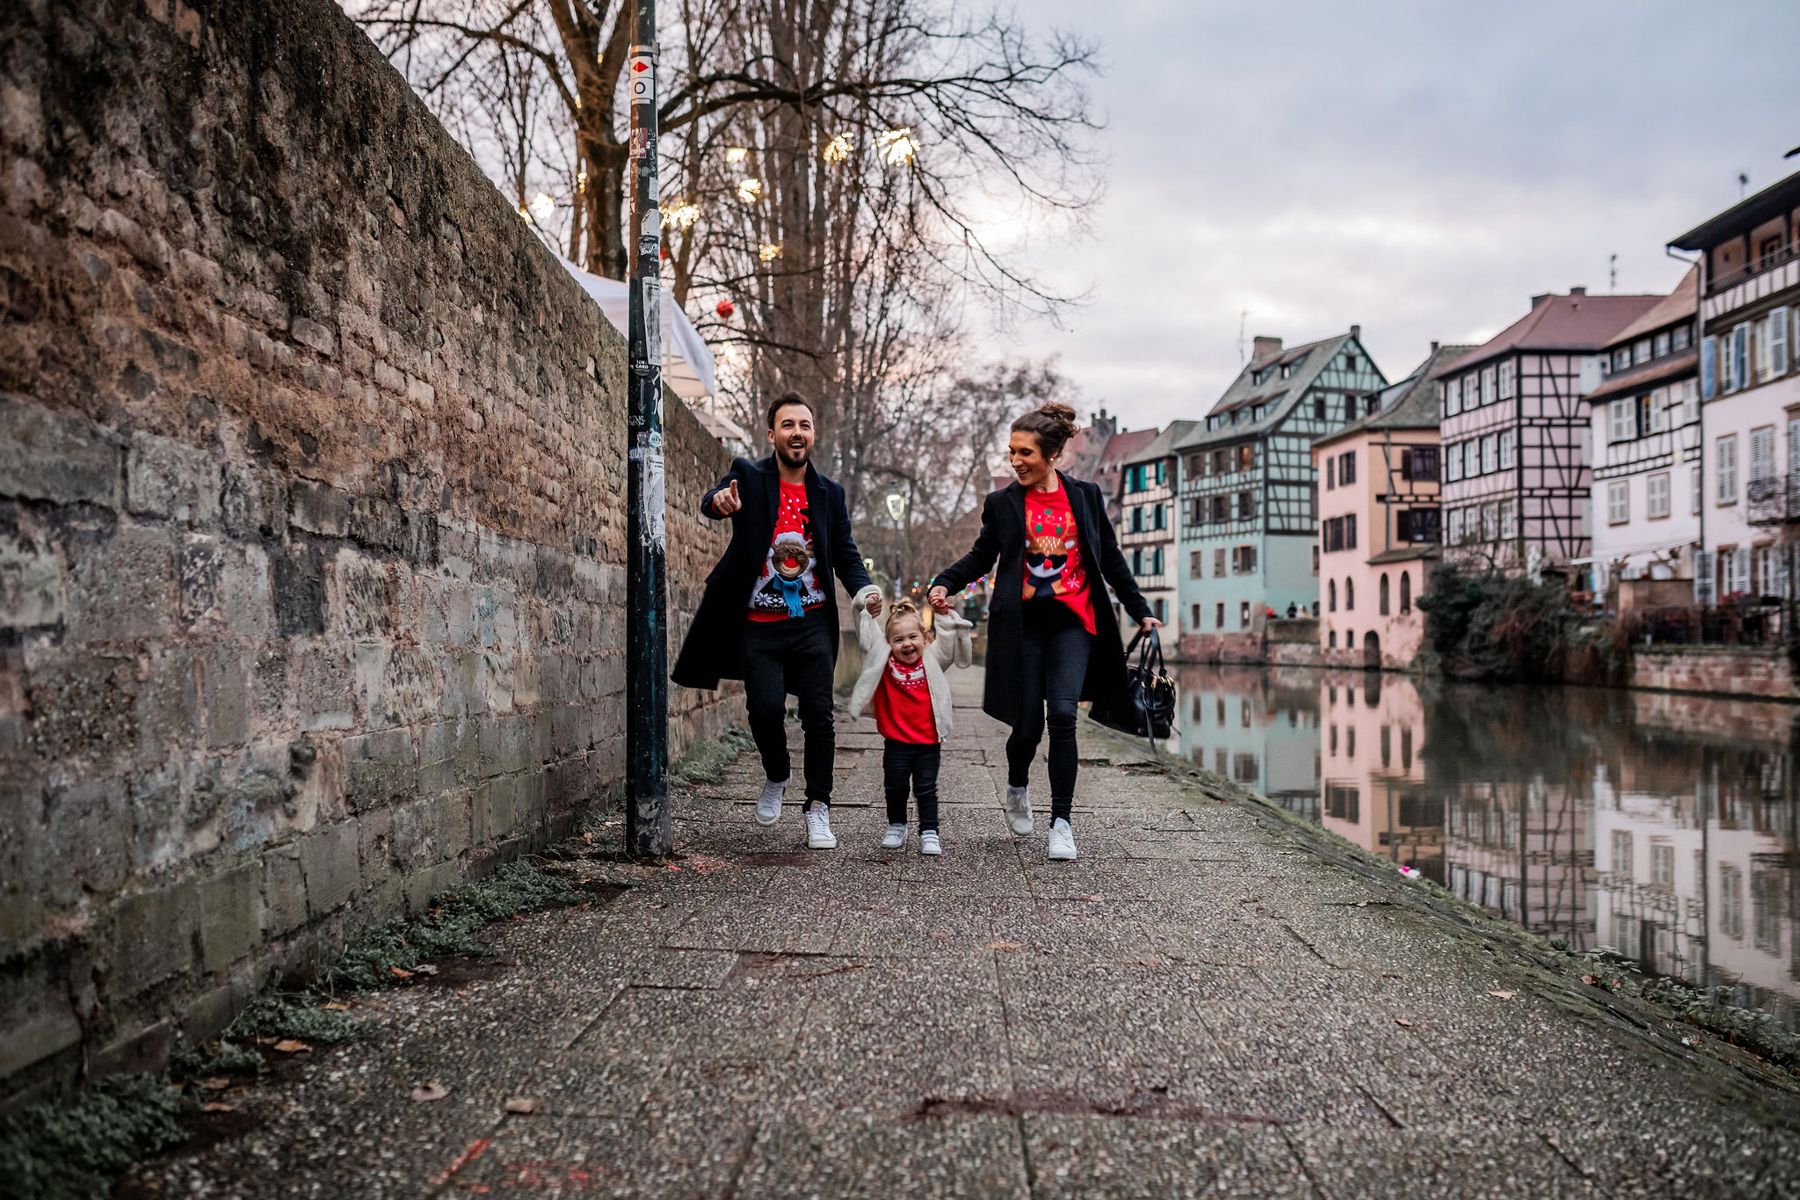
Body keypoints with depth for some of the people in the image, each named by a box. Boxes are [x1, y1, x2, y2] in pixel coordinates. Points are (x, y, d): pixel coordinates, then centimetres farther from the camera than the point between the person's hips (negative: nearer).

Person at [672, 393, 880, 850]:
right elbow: (712, 501, -17)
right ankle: (776, 778, 18)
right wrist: (720, 501, -42)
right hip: (759, 626, -2)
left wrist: (863, 589, -10)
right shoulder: (749, 476, 1)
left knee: (818, 715, -2)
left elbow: (846, 552, 10)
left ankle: (818, 808, 15)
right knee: (766, 708, -14)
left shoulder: (829, 493, 9)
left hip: (812, 624, 2)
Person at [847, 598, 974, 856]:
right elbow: (867, 635, 0)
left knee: (926, 789, 4)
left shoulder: (932, 660, 0)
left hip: (928, 741, -1)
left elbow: (950, 637, 1)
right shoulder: (884, 661, -2)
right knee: (895, 788, 12)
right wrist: (864, 610, -8)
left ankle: (929, 833, 11)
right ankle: (896, 828, 30)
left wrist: (945, 613, -8)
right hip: (895, 741, 1)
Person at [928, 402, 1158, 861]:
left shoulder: (1085, 495, 5)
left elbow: (1111, 559, 12)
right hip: (1023, 625, 0)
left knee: (1063, 715, -14)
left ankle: (1061, 823, -3)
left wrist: (1141, 612, 13)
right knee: (1027, 724, 0)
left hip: (1073, 622, 0)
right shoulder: (1002, 503, 3)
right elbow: (981, 556, 12)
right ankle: (1018, 785, 34)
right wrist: (945, 584, -6)